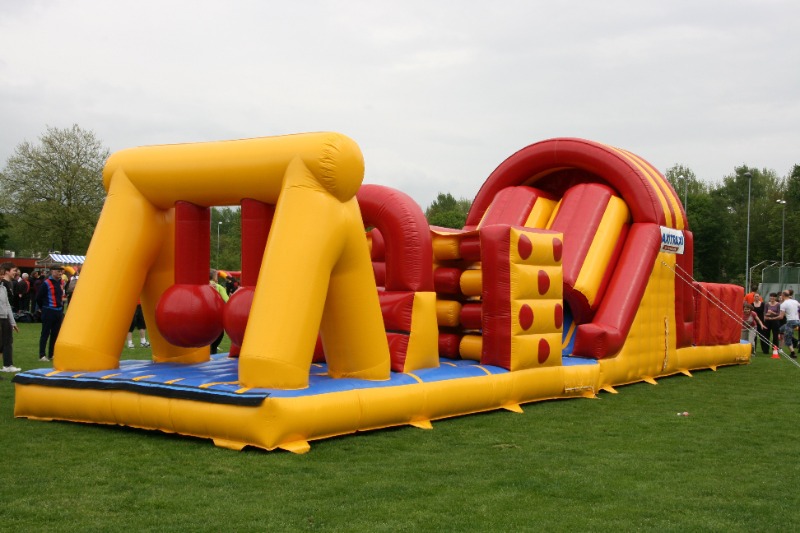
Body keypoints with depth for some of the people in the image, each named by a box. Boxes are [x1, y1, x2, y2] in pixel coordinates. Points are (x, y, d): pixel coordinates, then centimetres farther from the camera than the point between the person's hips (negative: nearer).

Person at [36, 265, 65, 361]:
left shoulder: (61, 282, 9)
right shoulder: (46, 283, -11)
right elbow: (39, 298, -7)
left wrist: (61, 306, 13)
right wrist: (44, 309, 3)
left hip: (59, 312, 7)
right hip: (49, 312, -7)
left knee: (55, 334, 10)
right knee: (45, 334, -2)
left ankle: (51, 355, 17)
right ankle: (42, 355, 3)